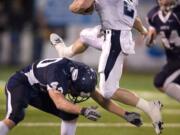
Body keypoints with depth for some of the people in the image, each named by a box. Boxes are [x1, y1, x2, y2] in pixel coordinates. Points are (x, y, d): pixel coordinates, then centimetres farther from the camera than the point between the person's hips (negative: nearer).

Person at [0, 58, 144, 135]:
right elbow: (59, 102, -45)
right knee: (15, 117, -35)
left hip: (39, 91, 8)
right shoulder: (57, 73, -37)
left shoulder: (80, 76, -12)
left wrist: (125, 114, -9)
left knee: (71, 115, 0)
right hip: (20, 84, -8)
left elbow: (102, 100, -5)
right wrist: (83, 110, -59)